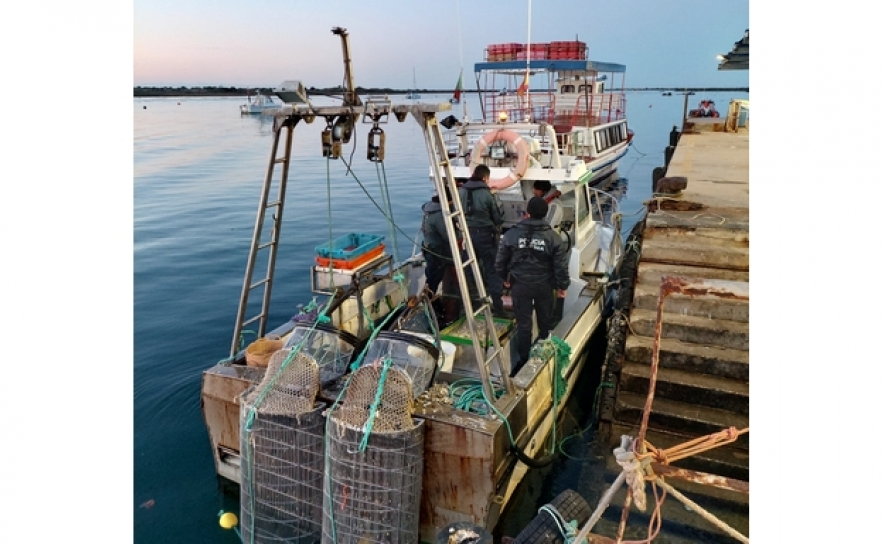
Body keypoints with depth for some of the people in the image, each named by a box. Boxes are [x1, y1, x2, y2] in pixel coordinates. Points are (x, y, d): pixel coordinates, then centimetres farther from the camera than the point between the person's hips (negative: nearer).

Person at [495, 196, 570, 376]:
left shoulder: (511, 234, -12)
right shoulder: (553, 237, -13)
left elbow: (500, 261, -3)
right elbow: (561, 266, -9)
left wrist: (504, 277, 15)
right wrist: (562, 286, 6)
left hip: (520, 285, -1)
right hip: (544, 285, 1)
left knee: (523, 323, 10)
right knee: (545, 320, 22)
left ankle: (524, 359, 17)